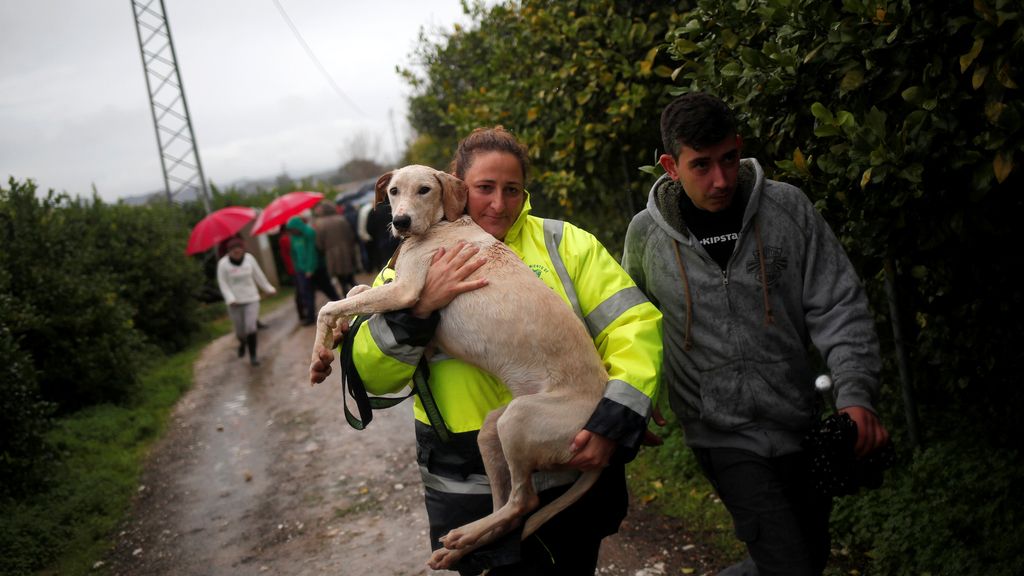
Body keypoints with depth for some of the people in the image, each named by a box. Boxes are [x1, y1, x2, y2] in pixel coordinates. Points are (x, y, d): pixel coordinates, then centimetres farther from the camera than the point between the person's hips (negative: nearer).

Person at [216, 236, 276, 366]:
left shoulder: (249, 259, -5)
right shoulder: (223, 264, -10)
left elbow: (259, 275, 6)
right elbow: (223, 284, -7)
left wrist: (269, 288, 14)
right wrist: (230, 299, -18)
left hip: (251, 299, 0)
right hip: (235, 302, 0)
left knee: (251, 327, -12)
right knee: (240, 330, 10)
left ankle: (253, 356, -2)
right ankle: (242, 342, 45)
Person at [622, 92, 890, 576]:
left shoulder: (787, 207, -5)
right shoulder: (646, 234, -5)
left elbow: (838, 305, -5)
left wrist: (855, 394, -16)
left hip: (802, 422, 3)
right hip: (725, 435, -3)